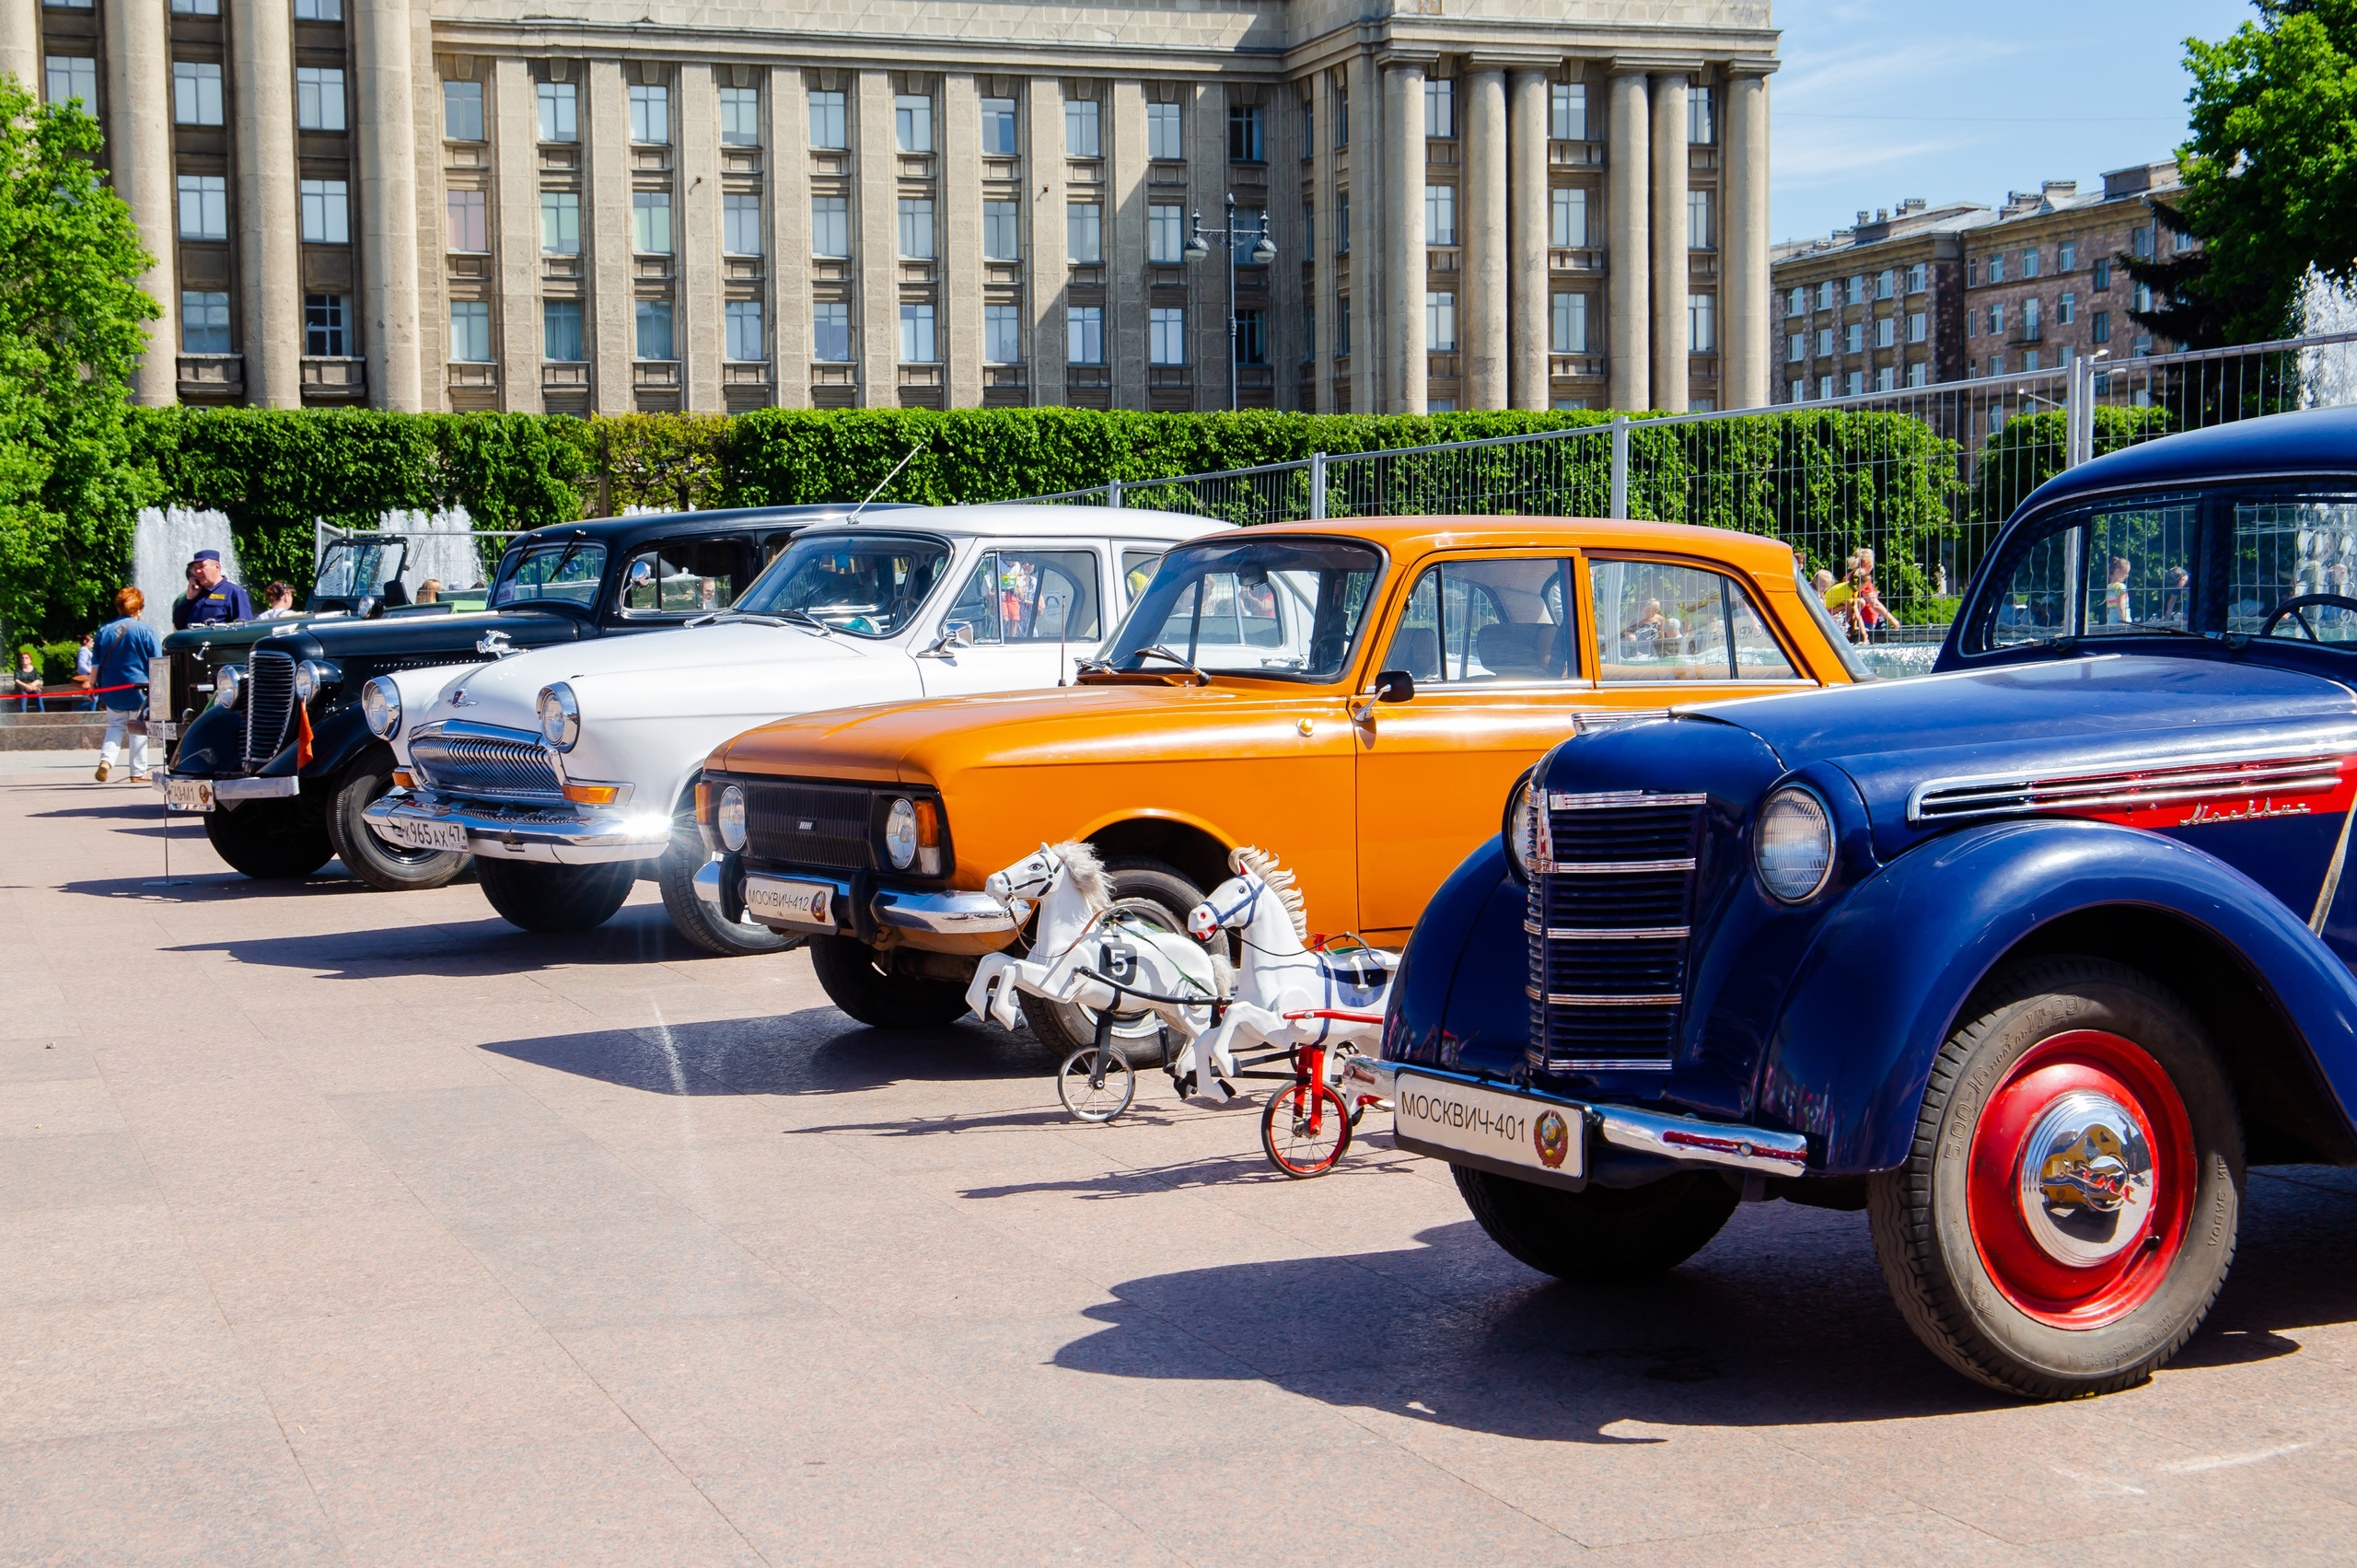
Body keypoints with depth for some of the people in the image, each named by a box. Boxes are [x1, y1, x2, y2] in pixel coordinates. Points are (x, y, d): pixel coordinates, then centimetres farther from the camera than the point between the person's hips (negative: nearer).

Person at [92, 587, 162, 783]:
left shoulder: (104, 631, 2)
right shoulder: (144, 630, -8)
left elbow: (96, 664, 8)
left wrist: (93, 686, 18)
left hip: (111, 690, 3)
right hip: (137, 689, -3)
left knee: (115, 724, 19)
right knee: (138, 730, 7)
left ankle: (106, 759, -3)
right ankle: (138, 772, 9)